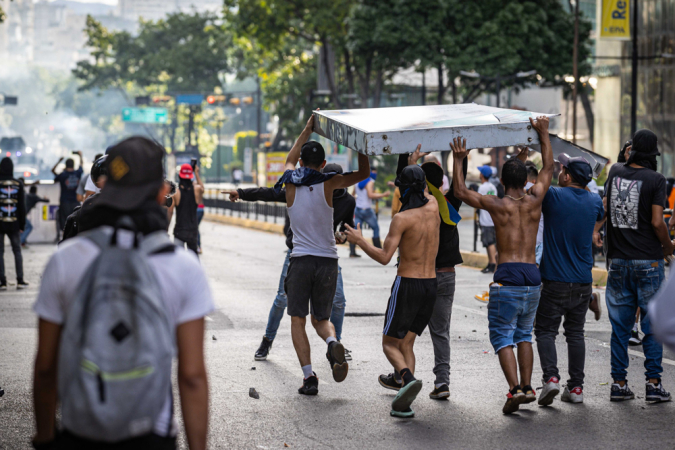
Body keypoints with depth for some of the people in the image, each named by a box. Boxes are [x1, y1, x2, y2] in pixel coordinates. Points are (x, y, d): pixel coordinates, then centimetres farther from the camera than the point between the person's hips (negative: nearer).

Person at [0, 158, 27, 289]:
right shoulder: (18, 184, 0)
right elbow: (22, 206, 2)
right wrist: (22, 224, 9)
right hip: (14, 224, 2)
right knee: (17, 251, 11)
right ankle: (20, 280, 9)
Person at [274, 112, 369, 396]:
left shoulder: (291, 184, 0)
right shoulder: (328, 184, -4)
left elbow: (290, 159, 23)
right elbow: (364, 173, 7)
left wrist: (307, 129, 29)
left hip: (301, 259, -1)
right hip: (328, 261, 1)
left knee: (298, 320, 3)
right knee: (322, 319, 16)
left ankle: (309, 376, -11)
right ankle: (332, 343, -18)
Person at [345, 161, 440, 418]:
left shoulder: (402, 218, -15)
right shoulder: (433, 207, 2)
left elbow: (384, 257, -19)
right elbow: (425, 194, 28)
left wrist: (359, 241, -6)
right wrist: (414, 165, 35)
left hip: (407, 285, -6)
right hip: (431, 285, 6)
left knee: (390, 343, 5)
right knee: (406, 344, 11)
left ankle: (408, 378, -25)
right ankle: (404, 404, -2)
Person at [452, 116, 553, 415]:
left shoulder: (497, 205, -5)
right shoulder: (534, 202, 5)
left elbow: (460, 192, 3)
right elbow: (548, 169, 20)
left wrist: (458, 160, 9)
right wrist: (543, 134, 25)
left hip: (508, 277, -4)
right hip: (533, 277, 4)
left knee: (502, 335, 0)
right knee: (523, 333, 19)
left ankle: (514, 389, -14)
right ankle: (527, 387, 14)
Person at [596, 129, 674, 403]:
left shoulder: (616, 172, 4)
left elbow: (604, 204, 20)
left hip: (618, 260, 4)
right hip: (648, 261, -4)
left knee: (620, 325, 9)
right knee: (652, 324, 3)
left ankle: (618, 383, 10)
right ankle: (653, 383, 0)